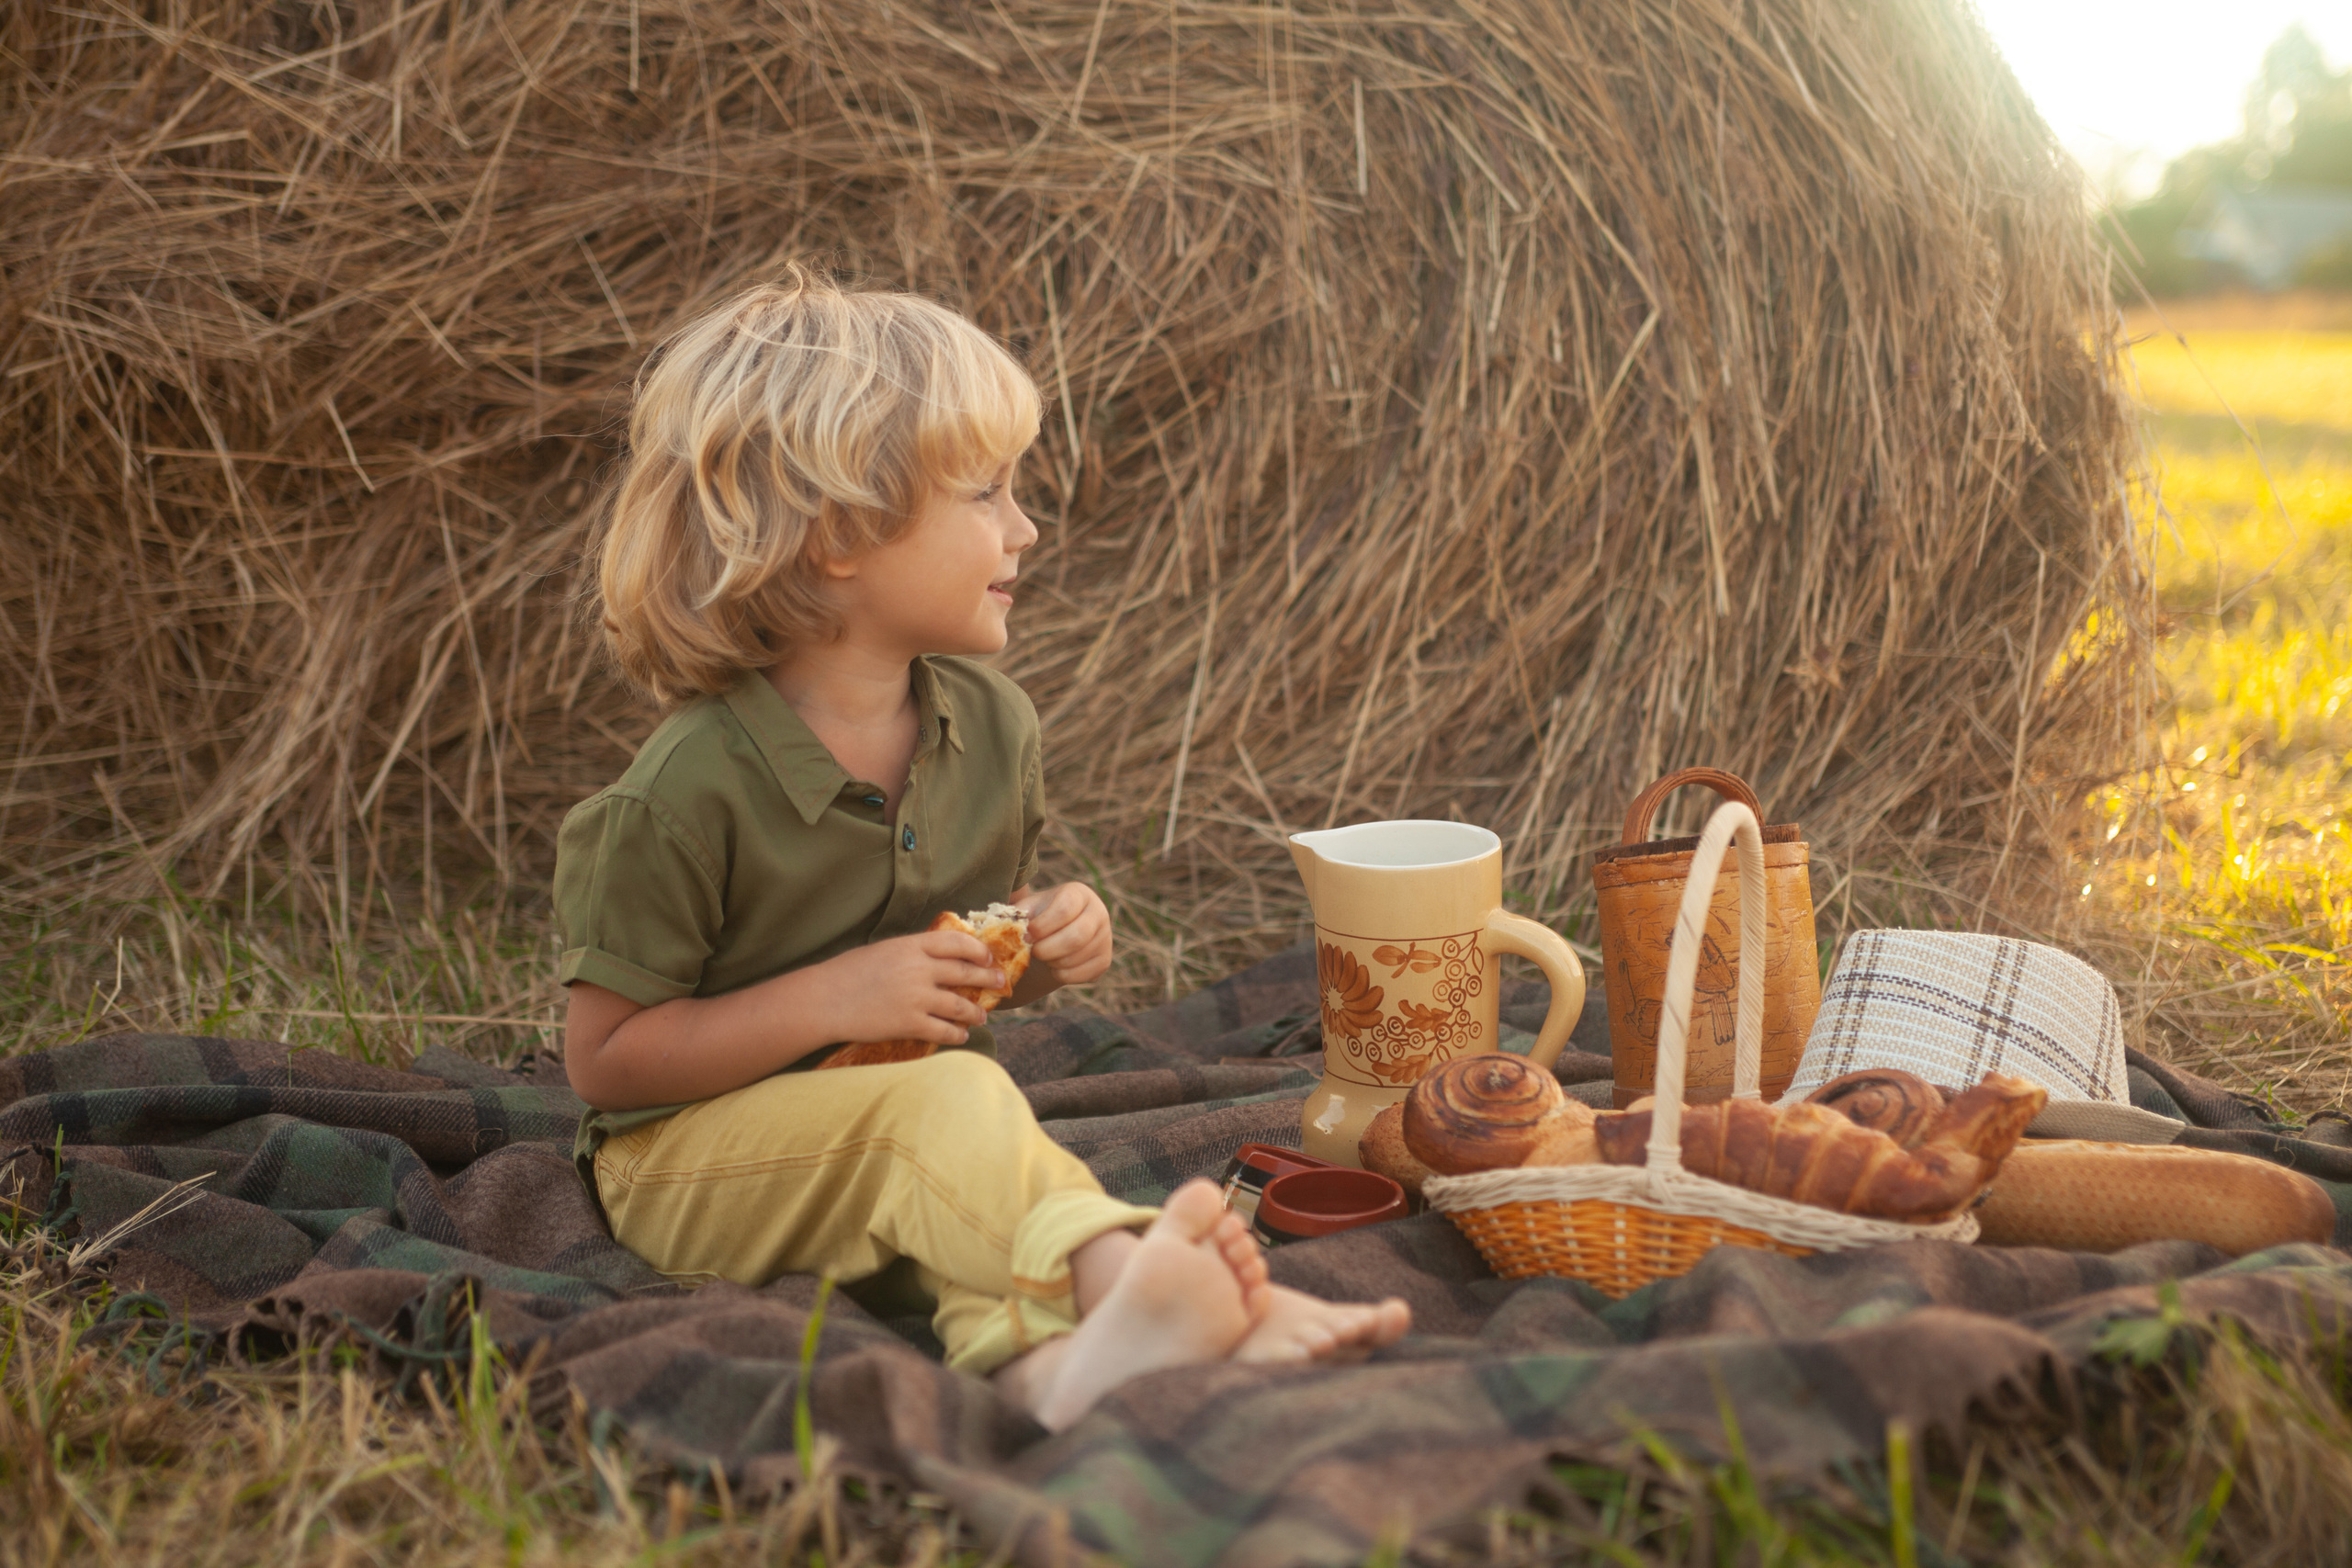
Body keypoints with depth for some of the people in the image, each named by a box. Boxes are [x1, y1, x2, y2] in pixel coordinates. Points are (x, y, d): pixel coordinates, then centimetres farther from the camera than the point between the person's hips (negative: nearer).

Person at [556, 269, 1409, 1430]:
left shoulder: (990, 727, 0)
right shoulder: (691, 793, -20)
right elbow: (604, 1059, -16)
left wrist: (1047, 950, -8)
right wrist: (833, 998, -25)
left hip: (913, 1132, 6)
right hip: (692, 1163, -6)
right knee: (947, 1101, -32)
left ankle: (1042, 1356, -52)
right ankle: (1120, 1274, -51)